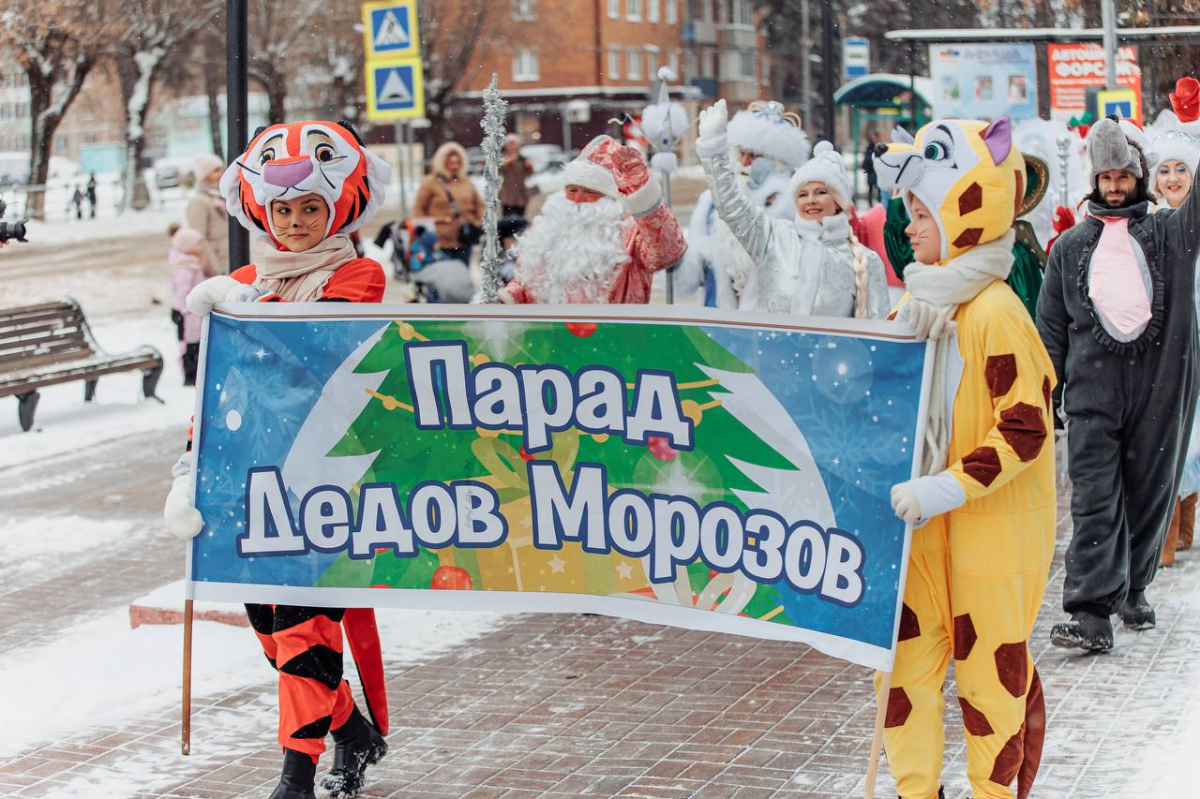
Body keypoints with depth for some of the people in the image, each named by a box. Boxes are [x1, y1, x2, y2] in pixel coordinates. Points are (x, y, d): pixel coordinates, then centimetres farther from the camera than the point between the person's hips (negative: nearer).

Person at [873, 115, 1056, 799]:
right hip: (927, 521, 7)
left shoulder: (996, 314, -17)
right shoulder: (918, 303, 8)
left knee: (992, 667, 4)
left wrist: (947, 489, -26)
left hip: (994, 525, -7)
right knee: (903, 655, 7)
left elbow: (1025, 429, -20)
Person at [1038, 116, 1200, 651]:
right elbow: (1051, 325, 14)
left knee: (1150, 494, 8)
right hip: (1092, 390, 0)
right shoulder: (1071, 245, 13)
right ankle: (1091, 611, -14)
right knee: (1094, 500, -8)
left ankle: (1133, 589, 27)